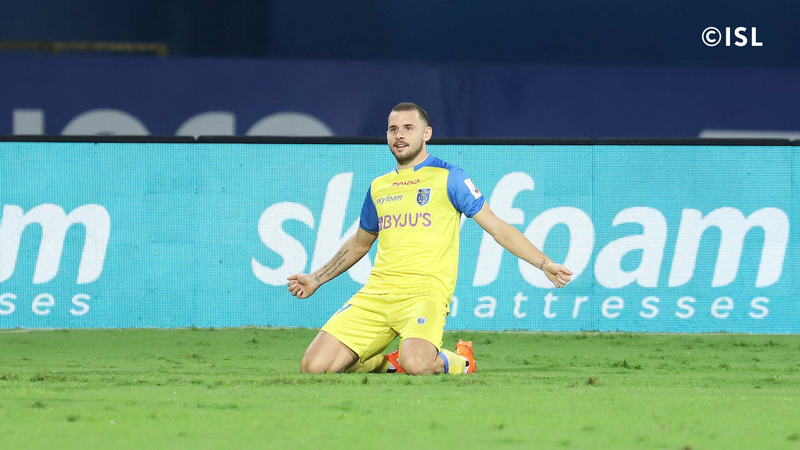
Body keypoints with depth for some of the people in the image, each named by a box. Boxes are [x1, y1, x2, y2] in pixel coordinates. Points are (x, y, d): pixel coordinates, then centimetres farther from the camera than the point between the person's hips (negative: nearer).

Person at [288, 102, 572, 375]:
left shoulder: (448, 178, 4)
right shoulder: (378, 187, 19)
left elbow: (497, 228, 3)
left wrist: (544, 264, -6)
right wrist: (316, 280, 36)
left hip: (425, 291, -5)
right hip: (375, 292, 5)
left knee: (415, 364, -35)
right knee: (314, 366, -12)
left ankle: (457, 362, 1)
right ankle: (387, 365, 14)